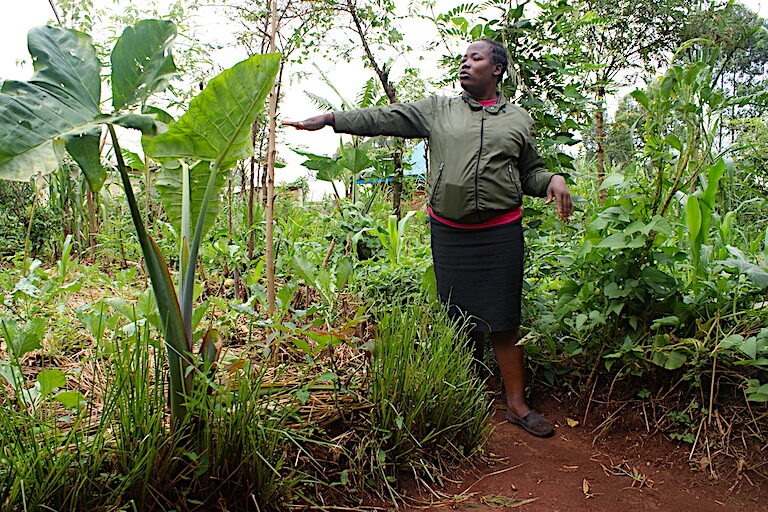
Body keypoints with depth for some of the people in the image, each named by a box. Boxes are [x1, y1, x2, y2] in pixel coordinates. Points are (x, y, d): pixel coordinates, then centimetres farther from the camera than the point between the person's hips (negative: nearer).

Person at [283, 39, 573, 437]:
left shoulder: (518, 120, 13)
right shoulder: (438, 110, 11)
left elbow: (530, 171, 19)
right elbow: (385, 119, 4)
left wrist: (553, 180, -3)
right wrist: (329, 119, -3)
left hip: (501, 233, 0)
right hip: (449, 232, 1)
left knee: (504, 322, 0)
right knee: (460, 320, 6)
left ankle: (517, 404, 13)